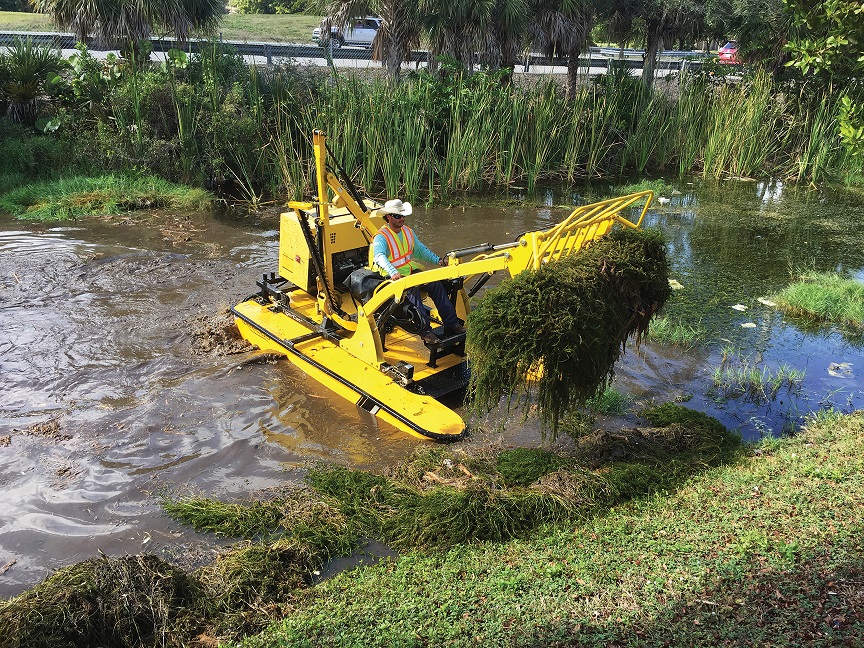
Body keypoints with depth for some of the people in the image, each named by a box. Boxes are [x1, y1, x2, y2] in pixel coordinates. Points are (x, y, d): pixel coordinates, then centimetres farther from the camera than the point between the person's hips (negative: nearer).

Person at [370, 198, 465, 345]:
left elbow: (420, 250, 25)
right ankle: (425, 330, -33)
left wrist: (437, 260, 10)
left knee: (436, 283, -14)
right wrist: (393, 272, -50)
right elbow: (379, 257, -32)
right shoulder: (381, 237, -13)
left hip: (411, 270, 7)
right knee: (412, 290, -34)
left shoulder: (408, 231, 13)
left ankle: (451, 323, -14)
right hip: (392, 277, -7)